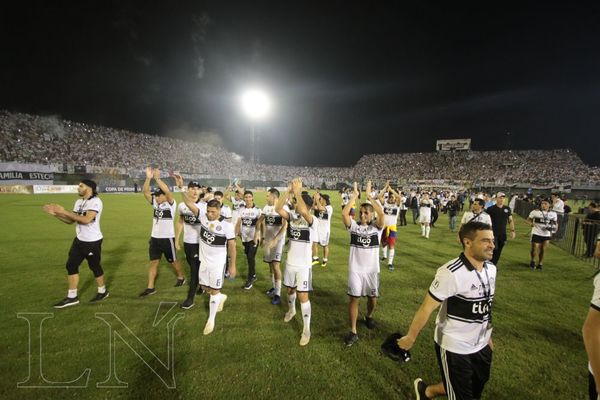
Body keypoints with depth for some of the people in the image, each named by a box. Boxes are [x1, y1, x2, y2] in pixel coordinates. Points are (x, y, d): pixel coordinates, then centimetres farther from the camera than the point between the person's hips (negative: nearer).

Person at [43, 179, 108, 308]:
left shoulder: (95, 201, -18)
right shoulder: (79, 202, 8)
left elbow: (86, 220, -29)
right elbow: (71, 221, 11)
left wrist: (64, 211, -23)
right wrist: (55, 213, -2)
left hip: (92, 241, -8)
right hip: (79, 240, 8)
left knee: (95, 267, 6)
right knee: (71, 265, 9)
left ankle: (102, 291, 28)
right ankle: (72, 297, 21)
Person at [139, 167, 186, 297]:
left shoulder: (171, 204, -11)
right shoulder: (155, 203, 6)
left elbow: (167, 191, -30)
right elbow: (145, 192, -6)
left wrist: (157, 178, -30)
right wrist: (148, 178, -19)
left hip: (167, 238, -5)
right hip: (155, 238, 6)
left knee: (173, 261, 11)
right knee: (153, 262, 7)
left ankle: (181, 277, 34)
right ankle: (150, 287, 14)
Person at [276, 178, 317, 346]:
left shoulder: (312, 220, -17)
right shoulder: (292, 216, -1)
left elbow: (303, 212, -39)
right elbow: (278, 208, -16)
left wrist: (297, 191, -31)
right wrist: (289, 191, -24)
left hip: (304, 265, -5)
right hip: (290, 262, 6)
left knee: (303, 296, -2)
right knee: (290, 289, 24)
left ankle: (306, 330, 14)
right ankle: (291, 310, 54)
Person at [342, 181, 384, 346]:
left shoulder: (376, 227, -5)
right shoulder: (353, 225, -3)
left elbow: (382, 214, -24)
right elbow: (344, 214, -20)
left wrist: (369, 196, -21)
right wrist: (354, 196, -15)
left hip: (372, 269, 1)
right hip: (355, 269, 0)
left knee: (372, 297, 17)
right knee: (354, 299, 3)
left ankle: (369, 317, 48)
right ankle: (353, 332, 15)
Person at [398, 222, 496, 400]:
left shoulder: (491, 268, -3)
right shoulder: (451, 273, -28)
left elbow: (485, 305, 11)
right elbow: (427, 307, -22)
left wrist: (487, 335, 18)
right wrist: (410, 338, -15)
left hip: (481, 346, 7)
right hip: (454, 347, -7)